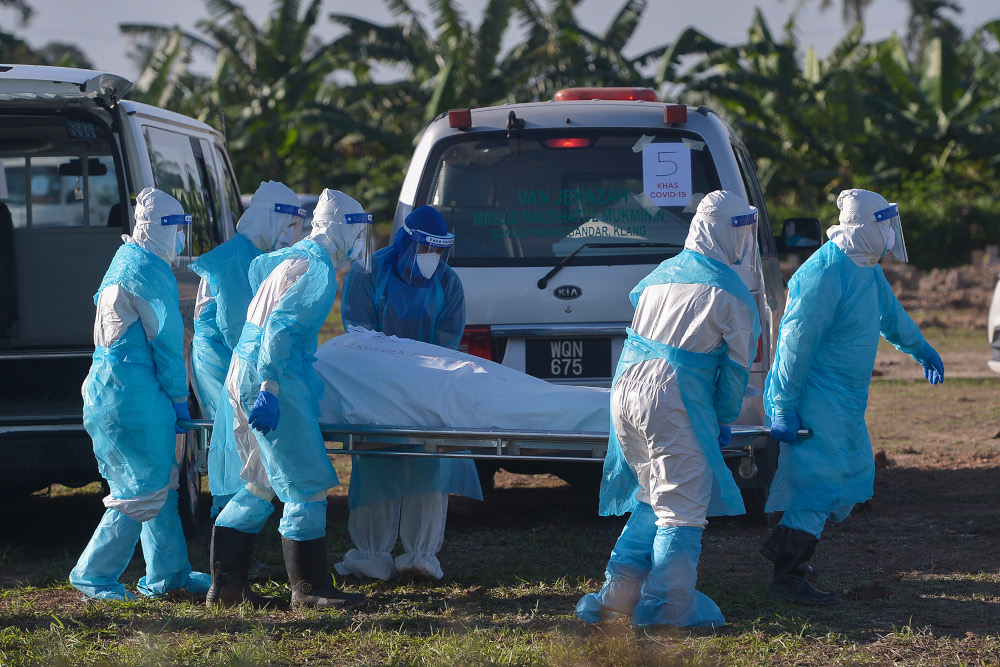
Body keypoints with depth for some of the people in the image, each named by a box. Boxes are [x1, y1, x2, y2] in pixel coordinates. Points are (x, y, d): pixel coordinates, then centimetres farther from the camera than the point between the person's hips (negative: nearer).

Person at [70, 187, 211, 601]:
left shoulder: (126, 259, 17)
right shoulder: (149, 270, -15)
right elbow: (167, 340, -14)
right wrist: (179, 400, -7)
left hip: (110, 384, 10)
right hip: (134, 392, -10)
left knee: (159, 483, 16)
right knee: (144, 488, -5)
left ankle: (169, 574, 22)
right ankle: (93, 575, 0)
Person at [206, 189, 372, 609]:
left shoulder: (292, 257, 17)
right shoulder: (317, 270, -13)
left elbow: (257, 268, 39)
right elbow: (279, 329, -21)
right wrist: (270, 389, -25)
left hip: (243, 374, 10)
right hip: (266, 375, -10)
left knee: (262, 486, 15)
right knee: (306, 486, -4)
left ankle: (225, 585, 15)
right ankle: (309, 589, 0)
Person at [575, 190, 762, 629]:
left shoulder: (662, 274, 13)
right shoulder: (730, 292, -6)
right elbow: (737, 364, -2)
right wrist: (726, 419, 9)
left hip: (626, 393, 7)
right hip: (675, 405, -7)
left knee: (654, 499, 20)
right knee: (683, 506, 2)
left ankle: (617, 596, 19)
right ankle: (667, 605, 1)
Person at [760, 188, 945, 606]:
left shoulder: (866, 269, 8)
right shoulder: (826, 273, -23)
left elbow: (890, 314, 28)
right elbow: (796, 342, -23)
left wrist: (922, 350, 42)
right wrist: (784, 407, -23)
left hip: (844, 399, 10)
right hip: (816, 396, -10)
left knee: (854, 475, 16)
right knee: (819, 481, -10)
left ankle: (785, 545, 28)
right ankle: (787, 579, -8)